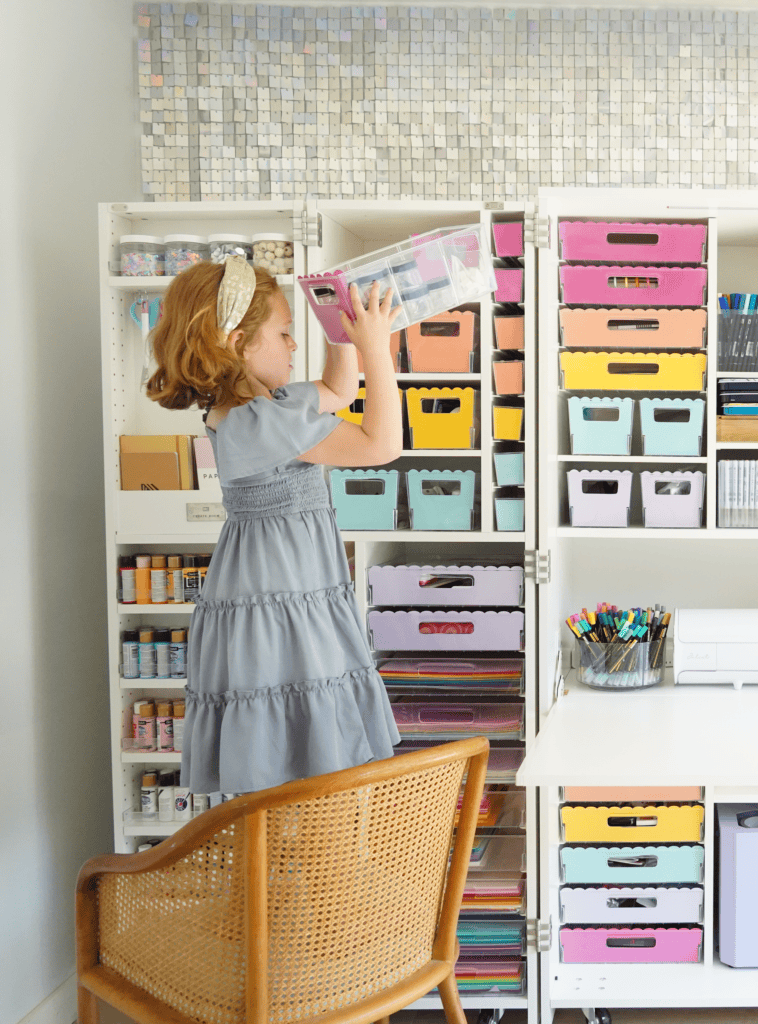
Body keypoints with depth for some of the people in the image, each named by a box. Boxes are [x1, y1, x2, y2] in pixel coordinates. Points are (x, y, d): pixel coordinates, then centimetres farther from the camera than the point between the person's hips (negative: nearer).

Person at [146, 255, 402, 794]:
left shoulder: (262, 402, 12)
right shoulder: (256, 422, -20)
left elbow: (339, 391, 31)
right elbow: (382, 444, -20)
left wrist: (346, 327, 19)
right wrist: (377, 349, -11)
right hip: (276, 623, -11)